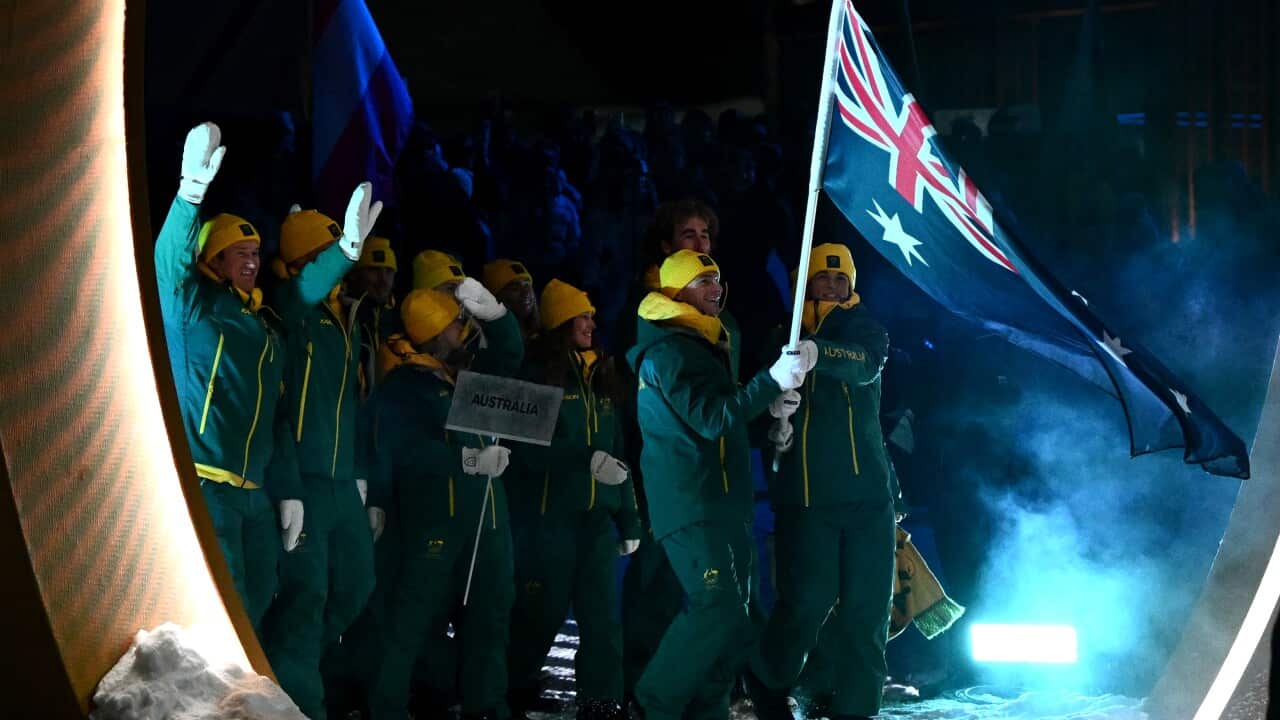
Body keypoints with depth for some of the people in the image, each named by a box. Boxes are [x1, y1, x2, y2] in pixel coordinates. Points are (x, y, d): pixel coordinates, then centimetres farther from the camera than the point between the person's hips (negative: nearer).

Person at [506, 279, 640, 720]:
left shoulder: (601, 378, 14)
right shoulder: (537, 375, -5)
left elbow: (617, 451, 16)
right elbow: (529, 447, -14)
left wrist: (629, 517, 13)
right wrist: (589, 460, -25)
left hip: (597, 513, 5)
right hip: (549, 511, -5)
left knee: (603, 610, -2)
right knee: (543, 609, 2)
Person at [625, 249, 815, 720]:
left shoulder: (700, 346, 22)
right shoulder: (669, 349, -11)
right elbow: (710, 417, -21)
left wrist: (771, 407, 9)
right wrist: (773, 381, -26)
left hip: (718, 499, 10)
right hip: (691, 502, -10)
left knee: (730, 617, 8)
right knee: (719, 609, -18)